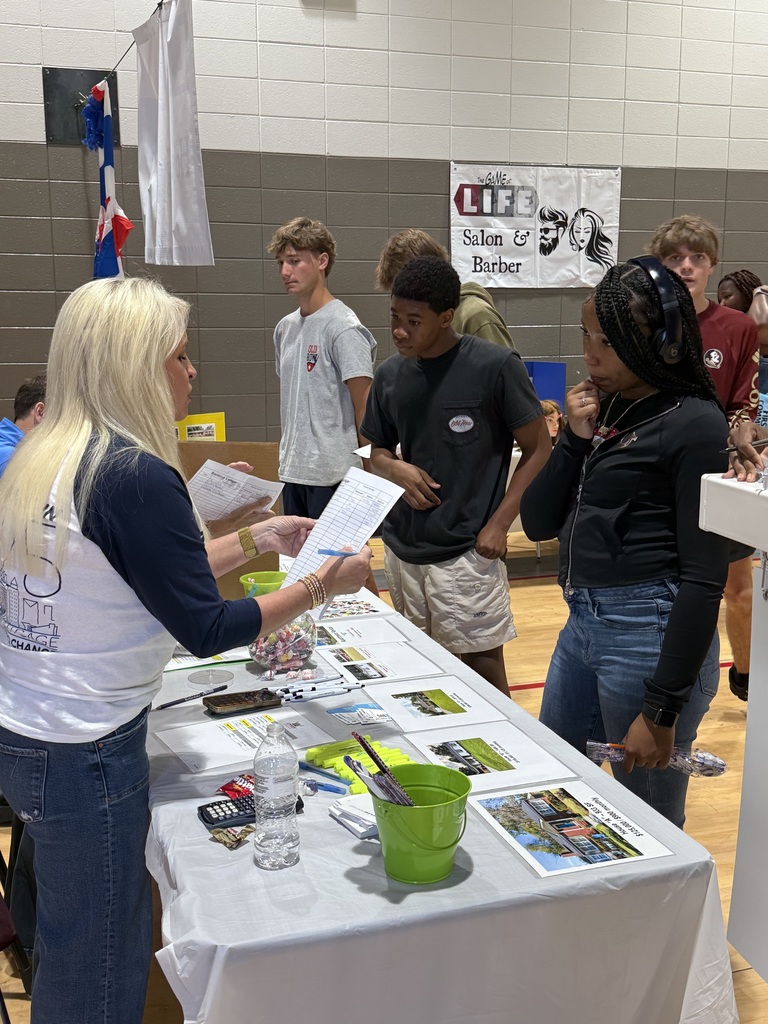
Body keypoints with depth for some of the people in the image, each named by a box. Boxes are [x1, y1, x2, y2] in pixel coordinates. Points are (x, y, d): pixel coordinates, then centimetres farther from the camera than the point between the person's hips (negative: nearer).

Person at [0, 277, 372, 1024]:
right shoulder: (135, 475, -21)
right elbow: (207, 630, -16)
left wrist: (257, 540, 15)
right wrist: (322, 585, -5)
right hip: (83, 753, -8)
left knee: (65, 944, 24)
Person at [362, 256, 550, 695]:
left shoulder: (495, 367, -10)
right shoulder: (390, 375, 6)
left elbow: (539, 449, -5)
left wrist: (498, 524, -12)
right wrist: (396, 469, -6)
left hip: (465, 554, -5)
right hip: (401, 549, 5)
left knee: (483, 675, 1)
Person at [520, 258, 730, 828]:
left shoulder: (694, 424, -12)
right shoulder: (604, 407, 8)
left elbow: (705, 577, -15)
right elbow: (538, 523, 9)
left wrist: (662, 710, -16)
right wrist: (576, 439, -6)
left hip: (650, 629, -8)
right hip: (584, 621, 8)